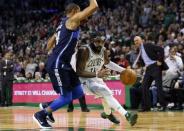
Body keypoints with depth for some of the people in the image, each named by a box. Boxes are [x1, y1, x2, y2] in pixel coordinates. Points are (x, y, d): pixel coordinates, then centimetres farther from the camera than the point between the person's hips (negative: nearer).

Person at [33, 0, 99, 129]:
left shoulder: (64, 24, 20)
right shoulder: (73, 20, -8)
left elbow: (50, 42, 27)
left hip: (64, 64, 10)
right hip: (57, 64, -10)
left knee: (78, 93, 10)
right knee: (66, 98, -7)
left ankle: (48, 106, 20)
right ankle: (40, 114, 7)